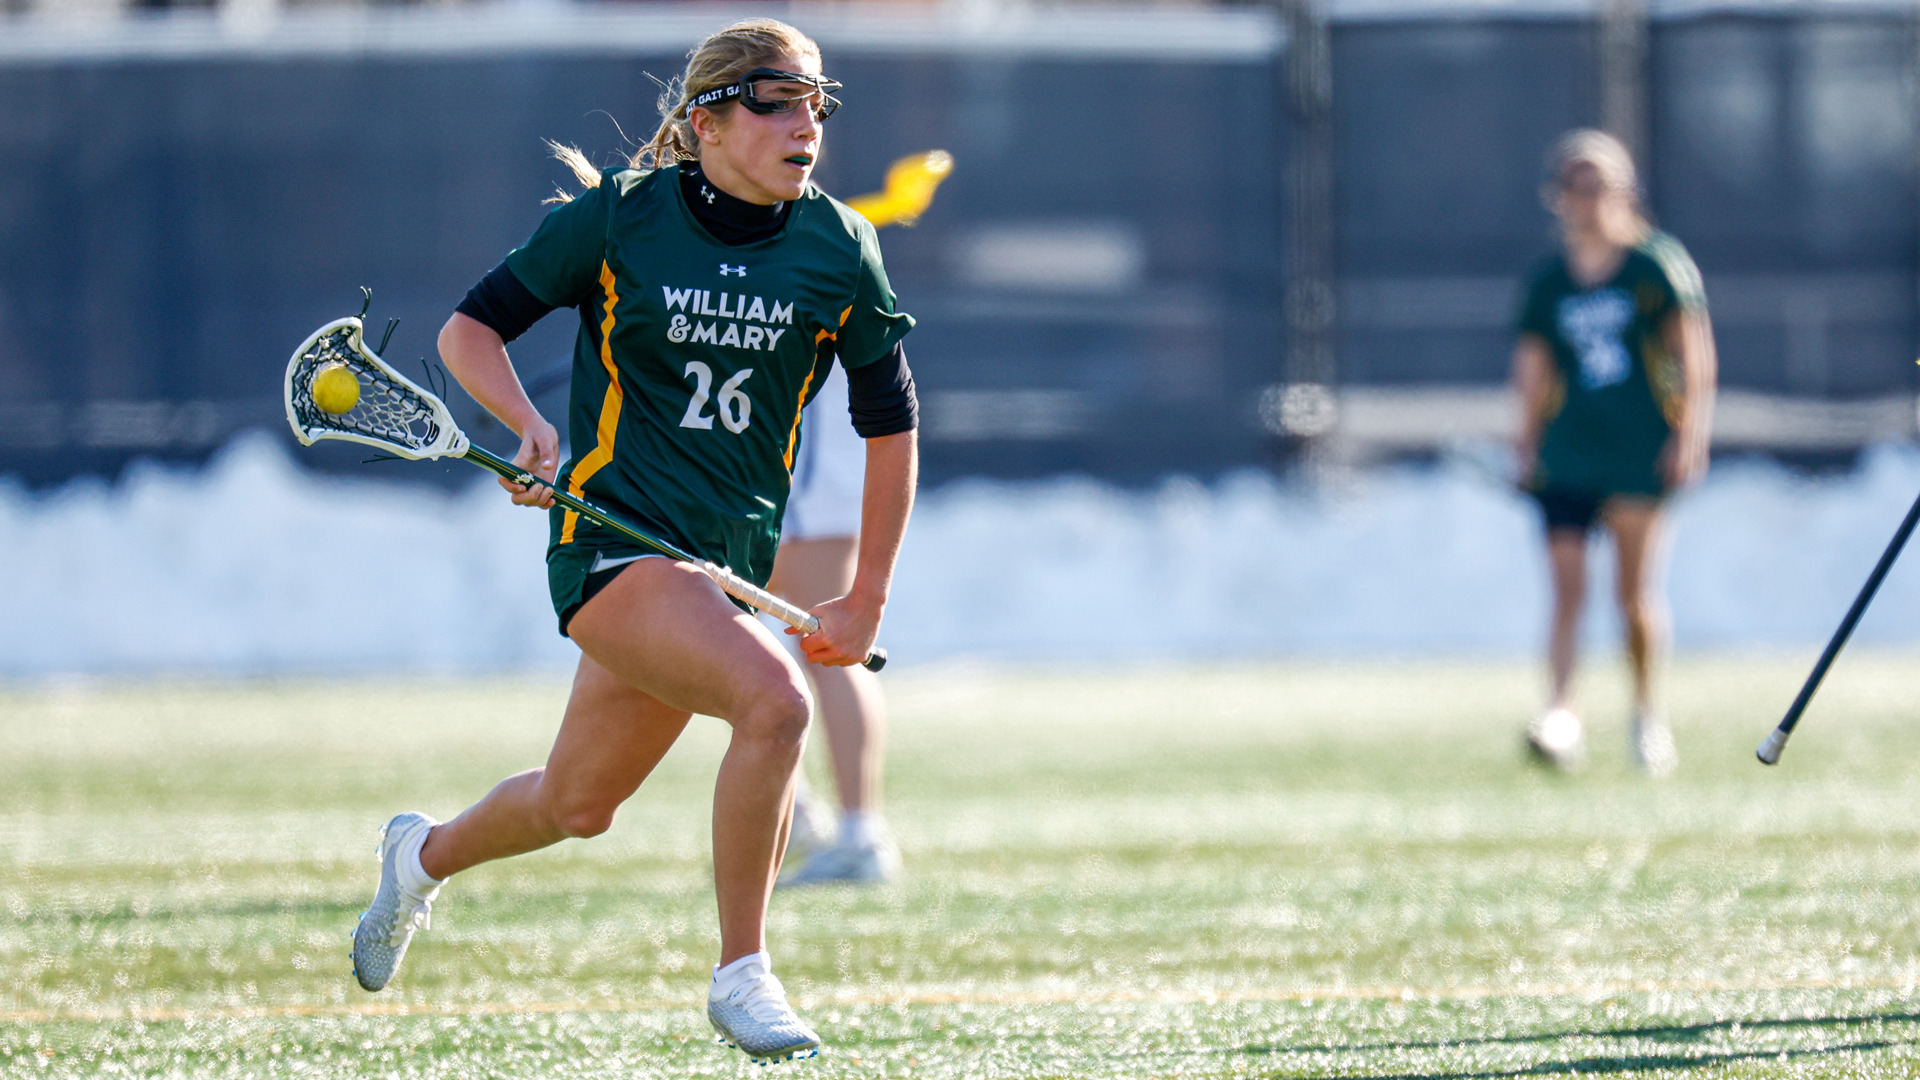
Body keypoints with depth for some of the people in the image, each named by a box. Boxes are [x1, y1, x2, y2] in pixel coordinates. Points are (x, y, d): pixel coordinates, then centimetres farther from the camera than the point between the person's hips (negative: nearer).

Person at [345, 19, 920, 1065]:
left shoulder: (838, 248, 1)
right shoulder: (617, 215, -7)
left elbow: (890, 423, 10)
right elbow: (470, 327, 3)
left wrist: (866, 601, 7)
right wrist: (529, 424, -17)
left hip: (731, 563, 5)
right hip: (613, 538, -5)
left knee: (578, 807, 14)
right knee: (774, 701, -28)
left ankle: (423, 855, 48)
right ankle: (740, 976, -15)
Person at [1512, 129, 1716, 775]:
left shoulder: (1659, 266, -1)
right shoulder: (1547, 283, 8)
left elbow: (1695, 358, 0)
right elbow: (1533, 369, 15)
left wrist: (1689, 437, -7)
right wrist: (1527, 449, 11)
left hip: (1642, 451, -2)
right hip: (1568, 453, 2)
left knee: (1635, 591, -2)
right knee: (1567, 587, -9)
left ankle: (1647, 713, 15)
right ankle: (1561, 714, -17)